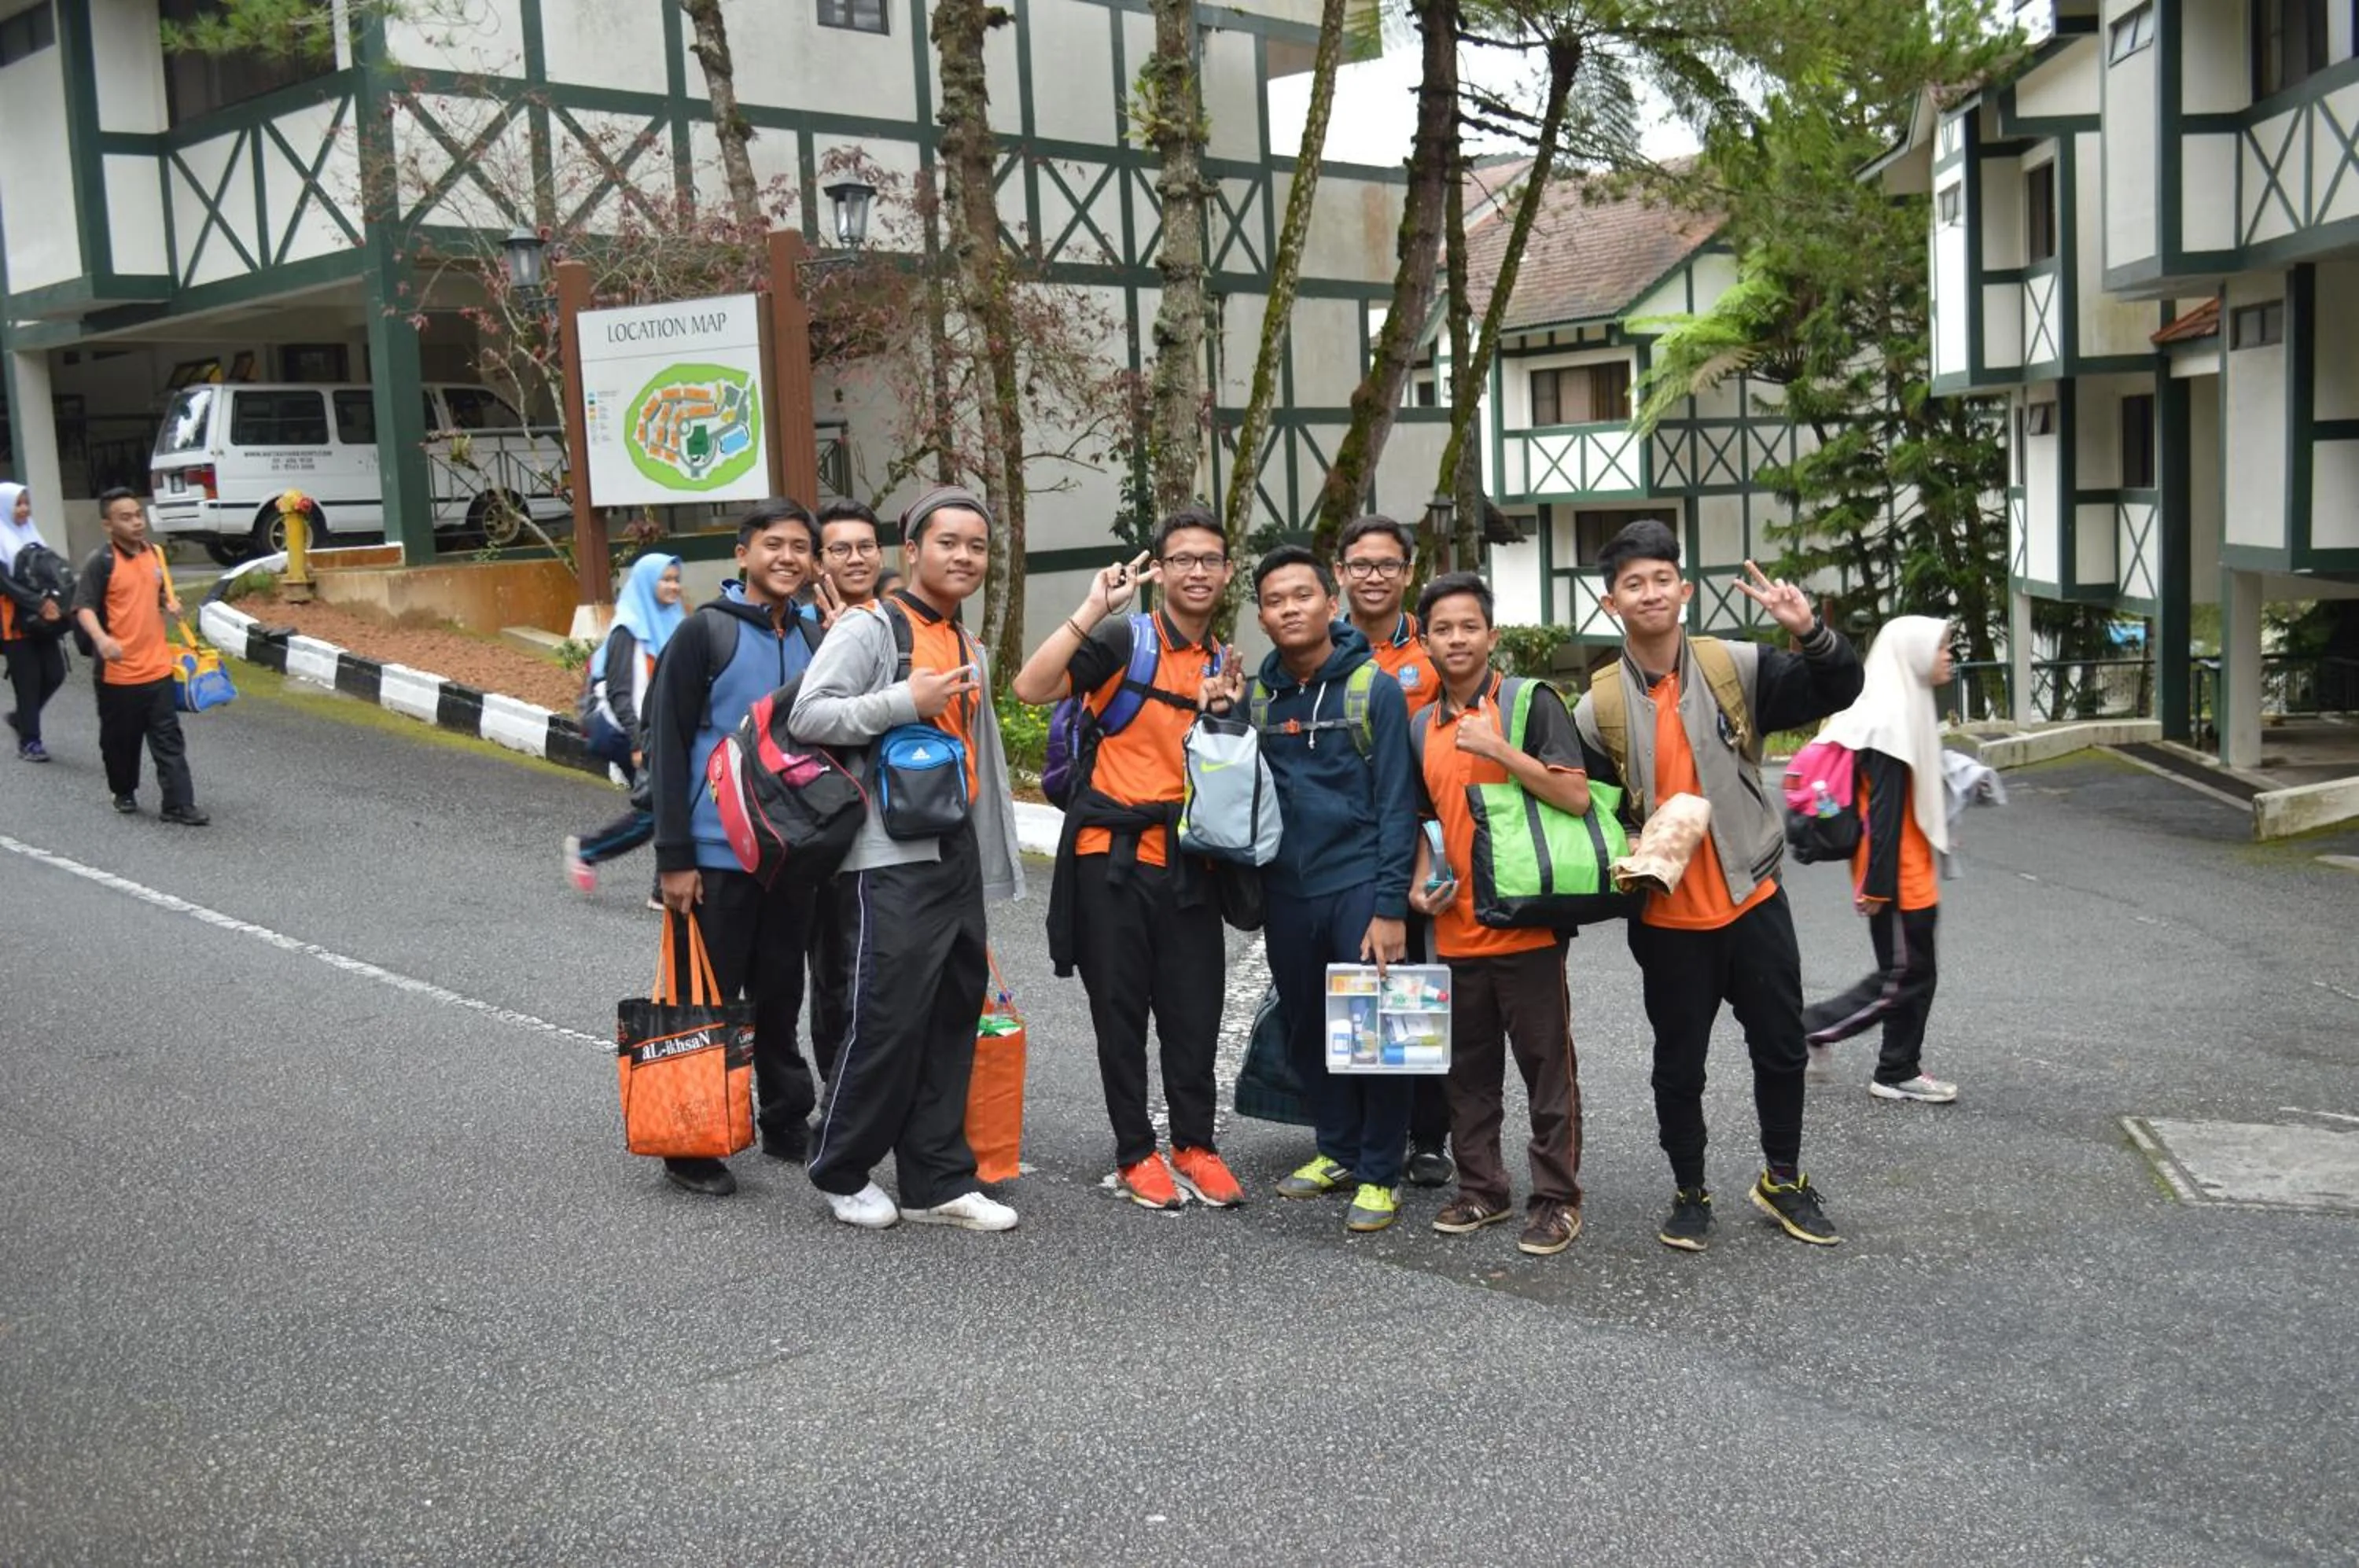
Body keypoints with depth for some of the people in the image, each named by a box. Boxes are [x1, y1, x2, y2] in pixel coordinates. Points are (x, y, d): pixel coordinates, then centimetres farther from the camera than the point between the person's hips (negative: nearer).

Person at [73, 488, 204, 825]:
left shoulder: (155, 554, 8)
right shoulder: (100, 562, -12)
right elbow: (84, 607, -17)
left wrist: (169, 604, 3)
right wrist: (101, 638, -34)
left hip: (157, 667, 5)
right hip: (117, 671, -5)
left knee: (168, 739, 1)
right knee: (120, 739, 11)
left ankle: (179, 805, 1)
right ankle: (124, 793, 32)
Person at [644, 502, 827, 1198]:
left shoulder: (815, 638, 8)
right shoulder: (705, 632, -8)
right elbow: (666, 744, -9)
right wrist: (673, 857, -13)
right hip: (717, 855, -5)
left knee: (780, 996, 15)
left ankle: (788, 1124, 27)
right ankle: (691, 1146, 12)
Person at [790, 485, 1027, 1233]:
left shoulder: (969, 648, 20)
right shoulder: (870, 627, -6)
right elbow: (808, 714, -16)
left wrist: (993, 861, 22)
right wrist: (906, 701, -19)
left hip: (958, 853, 8)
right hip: (890, 857, -8)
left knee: (953, 1018, 8)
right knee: (888, 1019, -8)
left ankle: (937, 1182, 16)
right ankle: (843, 1173, 11)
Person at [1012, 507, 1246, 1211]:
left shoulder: (1225, 665, 13)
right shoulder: (1124, 639, -6)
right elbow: (1031, 687, -20)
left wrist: (1223, 715, -2)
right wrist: (1093, 609, -21)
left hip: (1187, 859, 5)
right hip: (1112, 854, -4)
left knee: (1196, 1009, 6)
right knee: (1120, 1008, 5)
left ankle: (1194, 1145, 22)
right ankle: (1135, 1153, 17)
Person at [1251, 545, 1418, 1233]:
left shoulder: (1373, 687, -5)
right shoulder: (1256, 695, 7)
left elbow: (1396, 803, -9)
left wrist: (1390, 904, -14)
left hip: (1359, 887, -4)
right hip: (1286, 891, 5)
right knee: (1306, 1031, 13)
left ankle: (1380, 1174, 12)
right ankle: (1338, 1151, 29)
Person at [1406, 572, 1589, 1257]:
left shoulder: (1530, 702, -6)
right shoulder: (1423, 726, 11)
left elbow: (1576, 797, -15)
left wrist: (1499, 749, -21)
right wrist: (1422, 879, 7)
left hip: (1526, 923, -6)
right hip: (1456, 928, 6)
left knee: (1547, 1067, 3)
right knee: (1469, 1069, 13)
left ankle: (1557, 1198, 13)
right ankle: (1481, 1188, 25)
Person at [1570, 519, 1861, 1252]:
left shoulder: (1737, 667, -4)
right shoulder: (1599, 707, -4)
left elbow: (1839, 691, -7)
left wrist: (1810, 632, -23)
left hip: (1753, 899, 1)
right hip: (1668, 919, -1)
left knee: (1781, 1048, 12)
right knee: (1679, 1065, 10)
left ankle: (1782, 1180, 32)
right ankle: (1690, 1193, 29)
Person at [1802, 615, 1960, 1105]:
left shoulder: (1906, 709, 12)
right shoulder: (1891, 718, -19)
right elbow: (1884, 811, -21)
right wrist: (1877, 884, -22)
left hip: (1910, 874, 10)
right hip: (1897, 876, -10)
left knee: (1913, 974, 14)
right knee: (1902, 977, -1)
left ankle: (1900, 1072, 21)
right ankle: (1808, 1028, 6)